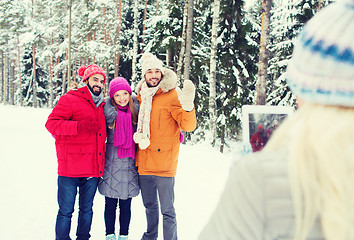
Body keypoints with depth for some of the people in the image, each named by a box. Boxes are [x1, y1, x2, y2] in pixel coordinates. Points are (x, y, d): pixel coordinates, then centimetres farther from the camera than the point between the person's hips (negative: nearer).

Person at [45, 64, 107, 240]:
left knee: (86, 209, 14)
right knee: (66, 211, -1)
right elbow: (51, 123, -14)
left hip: (93, 169, 7)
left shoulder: (100, 106, 18)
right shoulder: (70, 100, -3)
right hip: (70, 169, -6)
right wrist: (78, 126, -26)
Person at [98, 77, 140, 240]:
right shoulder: (107, 111, -1)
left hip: (130, 165, 1)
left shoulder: (136, 110, 4)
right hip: (111, 164, -1)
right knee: (110, 204, 7)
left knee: (126, 205, 7)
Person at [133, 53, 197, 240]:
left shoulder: (171, 96, -8)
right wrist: (137, 136, 3)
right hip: (144, 163, 6)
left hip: (164, 163, -6)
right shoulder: (141, 96, 9)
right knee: (149, 206, 20)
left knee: (167, 210, -3)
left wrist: (187, 106, -34)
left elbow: (188, 126, -16)